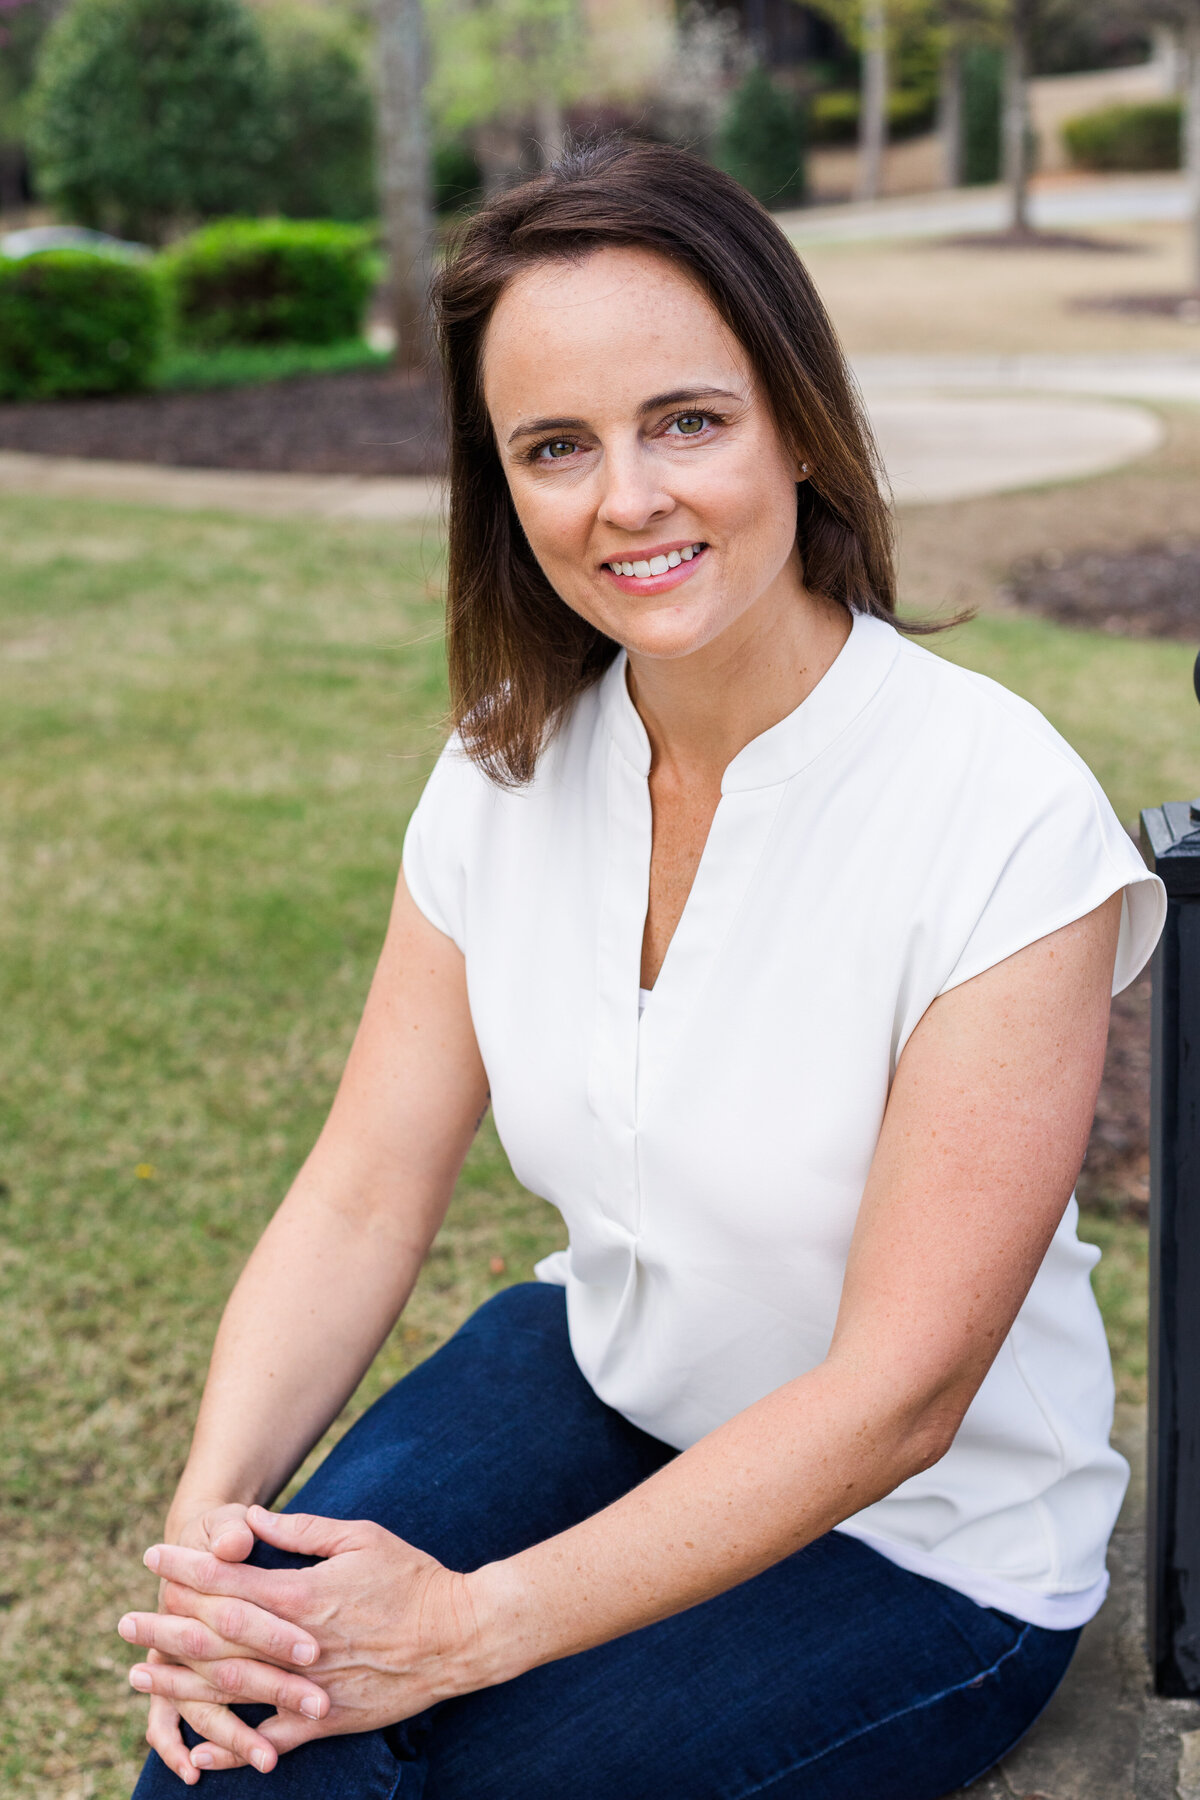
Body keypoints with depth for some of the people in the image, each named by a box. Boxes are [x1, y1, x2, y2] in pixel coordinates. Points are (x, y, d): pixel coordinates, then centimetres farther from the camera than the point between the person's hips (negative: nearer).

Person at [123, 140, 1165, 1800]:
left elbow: (896, 1396, -22)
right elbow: (362, 1195, -5)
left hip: (926, 1542, -4)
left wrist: (473, 1625, -25)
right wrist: (207, 1511, -22)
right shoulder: (509, 771, -6)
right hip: (599, 1382, 4)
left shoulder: (1002, 814, -24)